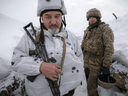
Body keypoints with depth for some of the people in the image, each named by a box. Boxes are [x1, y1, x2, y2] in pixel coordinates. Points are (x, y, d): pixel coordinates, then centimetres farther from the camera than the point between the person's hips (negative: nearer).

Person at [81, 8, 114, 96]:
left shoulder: (105, 29, -11)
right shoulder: (88, 30, 10)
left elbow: (109, 49, -16)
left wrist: (106, 66, -18)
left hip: (97, 63, -6)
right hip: (86, 62, 7)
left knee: (91, 86, -2)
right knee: (90, 82, 20)